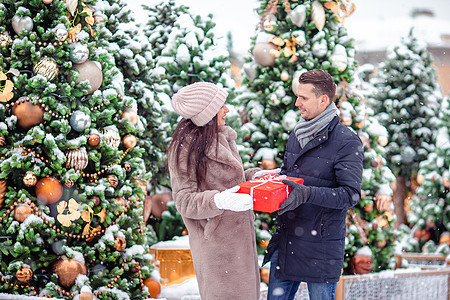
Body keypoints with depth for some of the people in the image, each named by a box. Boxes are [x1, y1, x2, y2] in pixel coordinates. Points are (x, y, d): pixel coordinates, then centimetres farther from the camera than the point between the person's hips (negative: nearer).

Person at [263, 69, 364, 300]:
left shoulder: (347, 142, -9)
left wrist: (308, 194, -29)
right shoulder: (296, 136, 14)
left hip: (321, 246, -6)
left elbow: (351, 194, -17)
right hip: (285, 241, 7)